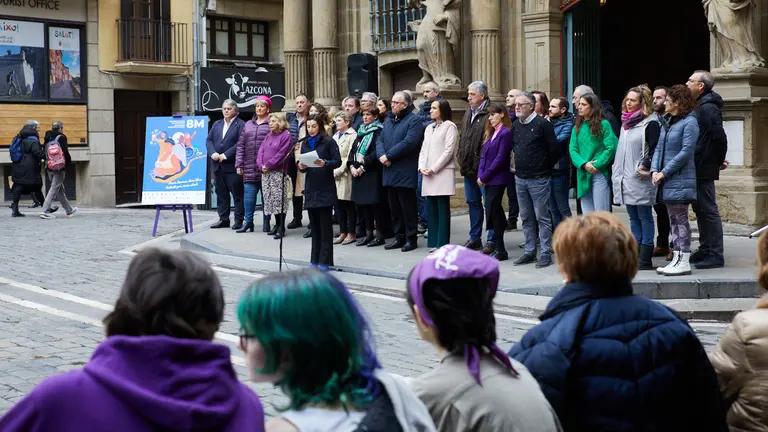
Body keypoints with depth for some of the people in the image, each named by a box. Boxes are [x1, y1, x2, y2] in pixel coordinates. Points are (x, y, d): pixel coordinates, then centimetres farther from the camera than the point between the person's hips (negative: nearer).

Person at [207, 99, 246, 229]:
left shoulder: (241, 125, -4)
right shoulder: (216, 124, 17)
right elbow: (209, 140, 12)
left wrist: (226, 155, -17)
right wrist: (213, 153, -7)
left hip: (233, 165, -6)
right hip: (217, 165, 6)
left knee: (237, 194, -2)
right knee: (221, 193, 10)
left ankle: (239, 220, 3)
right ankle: (223, 219, 17)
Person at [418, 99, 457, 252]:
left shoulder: (450, 126, -1)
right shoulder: (429, 128, 21)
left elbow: (448, 151, -9)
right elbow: (423, 149, 18)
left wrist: (433, 169, -12)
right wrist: (421, 167, 0)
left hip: (443, 172, -7)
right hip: (428, 174, 7)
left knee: (443, 209, -6)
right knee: (431, 209, 4)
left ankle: (442, 244, -6)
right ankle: (433, 242, 8)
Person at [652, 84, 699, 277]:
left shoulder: (689, 122, -10)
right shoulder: (667, 123, 15)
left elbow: (686, 152, -17)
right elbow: (659, 148, 14)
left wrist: (664, 172, -16)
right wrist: (654, 170, -3)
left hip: (680, 180, -8)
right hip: (666, 181, 8)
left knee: (680, 219, -6)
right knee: (673, 220, 11)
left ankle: (684, 262, -3)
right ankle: (677, 258, 17)